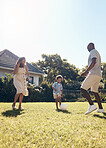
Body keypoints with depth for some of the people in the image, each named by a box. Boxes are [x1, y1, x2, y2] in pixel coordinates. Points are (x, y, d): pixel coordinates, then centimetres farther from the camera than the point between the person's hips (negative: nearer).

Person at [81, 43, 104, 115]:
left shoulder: (93, 51, -2)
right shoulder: (98, 53, 28)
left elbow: (93, 62, -20)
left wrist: (86, 71, -23)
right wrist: (88, 72, 30)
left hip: (94, 74, -10)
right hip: (99, 75, 10)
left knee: (83, 88, -13)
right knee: (95, 91, 16)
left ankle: (92, 105, -21)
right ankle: (101, 108, 18)